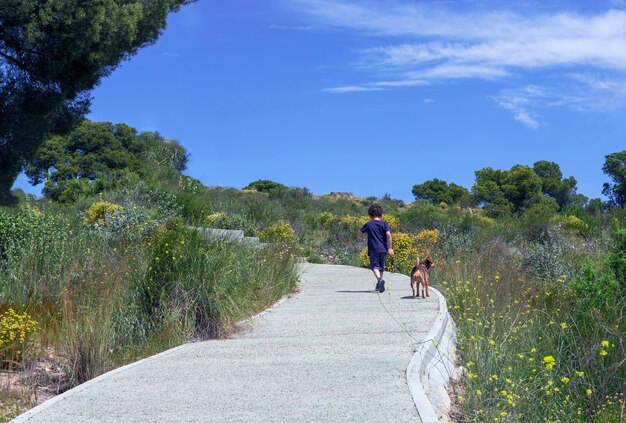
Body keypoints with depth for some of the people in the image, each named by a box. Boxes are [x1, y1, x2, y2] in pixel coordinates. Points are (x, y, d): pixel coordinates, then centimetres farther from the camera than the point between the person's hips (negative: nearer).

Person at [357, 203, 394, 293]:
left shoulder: (368, 225, 3)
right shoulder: (384, 224, 2)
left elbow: (359, 234, 5)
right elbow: (388, 235, -10)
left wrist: (360, 238, 28)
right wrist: (389, 248, -6)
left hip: (373, 249, -2)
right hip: (383, 249, 2)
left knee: (374, 266, -4)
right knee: (381, 267, 16)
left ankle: (379, 279, -33)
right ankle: (379, 285, 23)